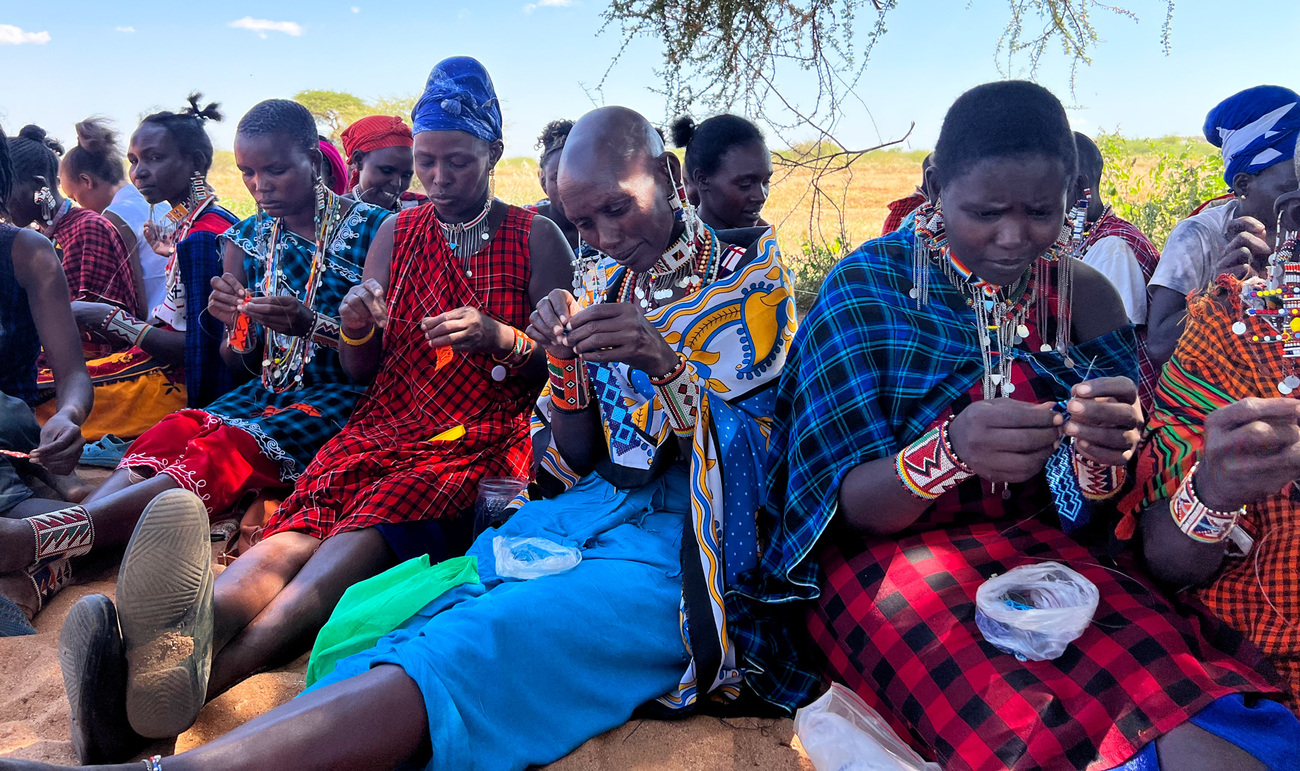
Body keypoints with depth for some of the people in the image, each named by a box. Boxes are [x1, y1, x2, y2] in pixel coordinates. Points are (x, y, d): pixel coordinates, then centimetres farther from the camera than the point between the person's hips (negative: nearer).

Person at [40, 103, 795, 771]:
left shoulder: (752, 278, 3)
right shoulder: (605, 285, 17)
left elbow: (753, 458, -4)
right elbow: (581, 459, 15)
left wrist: (666, 360, -20)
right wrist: (563, 359, -4)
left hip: (676, 546, -7)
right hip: (587, 514, 7)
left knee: (461, 649, -32)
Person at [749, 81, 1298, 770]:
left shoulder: (1085, 296, 3)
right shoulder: (866, 284, -8)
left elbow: (1085, 515, 2)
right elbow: (845, 506, -12)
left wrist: (1104, 455, -21)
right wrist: (949, 452, -32)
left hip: (1046, 551, 3)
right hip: (887, 554, -2)